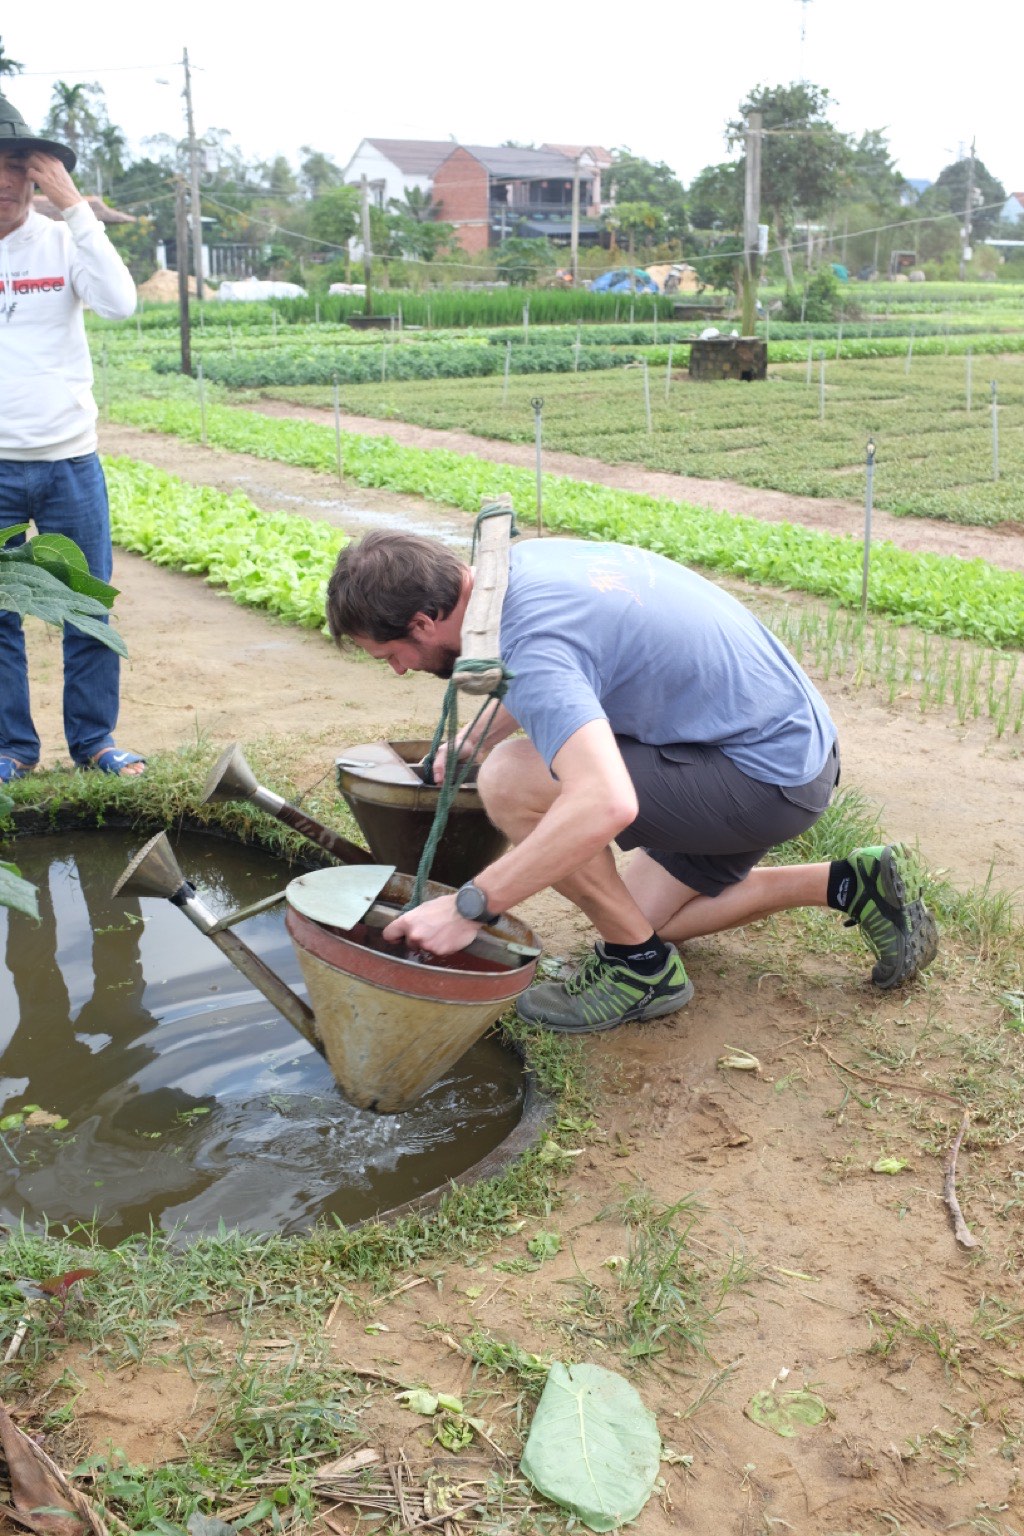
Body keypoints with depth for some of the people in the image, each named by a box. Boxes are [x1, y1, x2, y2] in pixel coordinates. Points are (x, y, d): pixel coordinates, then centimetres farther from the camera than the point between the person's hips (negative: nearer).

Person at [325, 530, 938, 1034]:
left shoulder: (531, 642, -27)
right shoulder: (528, 557, 2)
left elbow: (606, 804, -42)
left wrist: (468, 908, -35)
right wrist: (470, 740, 27)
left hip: (771, 777, -10)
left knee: (512, 781, -21)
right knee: (647, 915, 22)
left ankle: (640, 965, -3)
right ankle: (854, 885, 20)